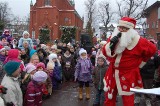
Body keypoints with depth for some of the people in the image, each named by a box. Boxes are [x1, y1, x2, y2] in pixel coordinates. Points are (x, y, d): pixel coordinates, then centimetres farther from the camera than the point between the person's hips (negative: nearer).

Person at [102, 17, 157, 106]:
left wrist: (141, 61, 10)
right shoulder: (113, 37, 2)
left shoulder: (138, 41, -11)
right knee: (109, 99, 15)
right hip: (112, 73, 4)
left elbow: (152, 49, 3)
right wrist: (111, 44, -23)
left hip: (128, 75, -4)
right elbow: (105, 52, -4)